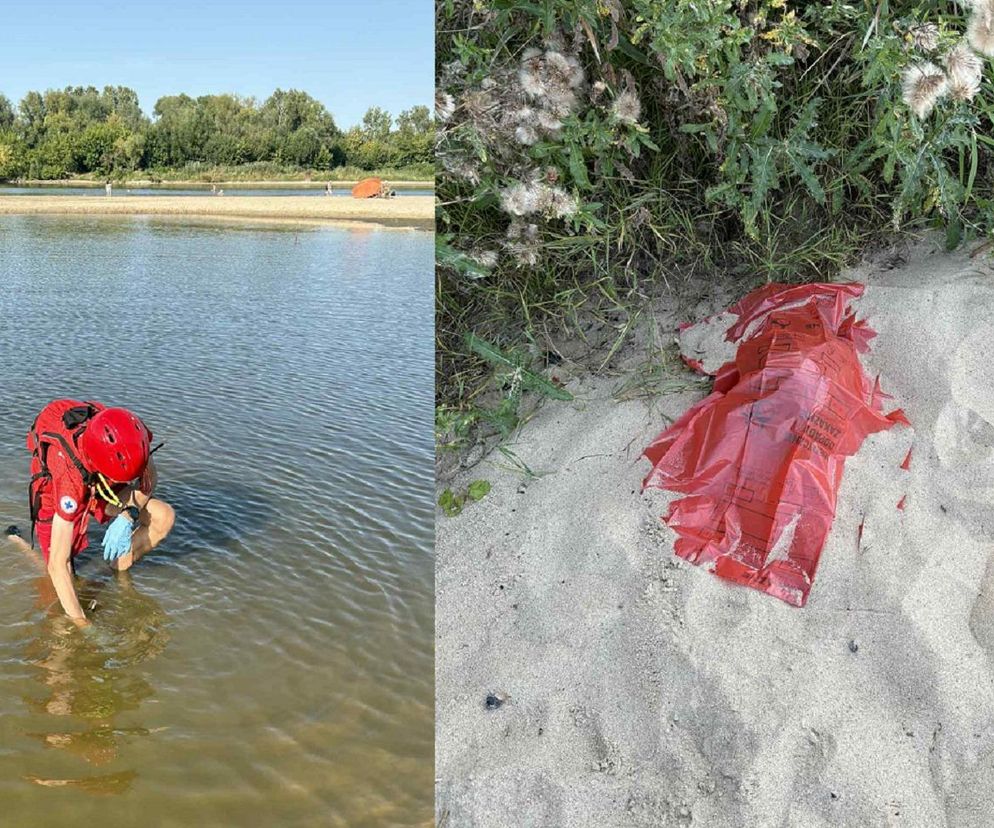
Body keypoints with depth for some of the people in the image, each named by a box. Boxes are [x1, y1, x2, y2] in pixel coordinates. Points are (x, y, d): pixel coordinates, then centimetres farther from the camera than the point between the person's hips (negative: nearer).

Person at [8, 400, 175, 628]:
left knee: (164, 517, -17)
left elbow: (150, 480, -11)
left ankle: (118, 571, 4)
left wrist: (129, 515, -30)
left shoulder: (134, 436, -34)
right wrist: (81, 623, -40)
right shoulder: (70, 477, -43)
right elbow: (57, 565, -39)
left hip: (100, 489, 4)